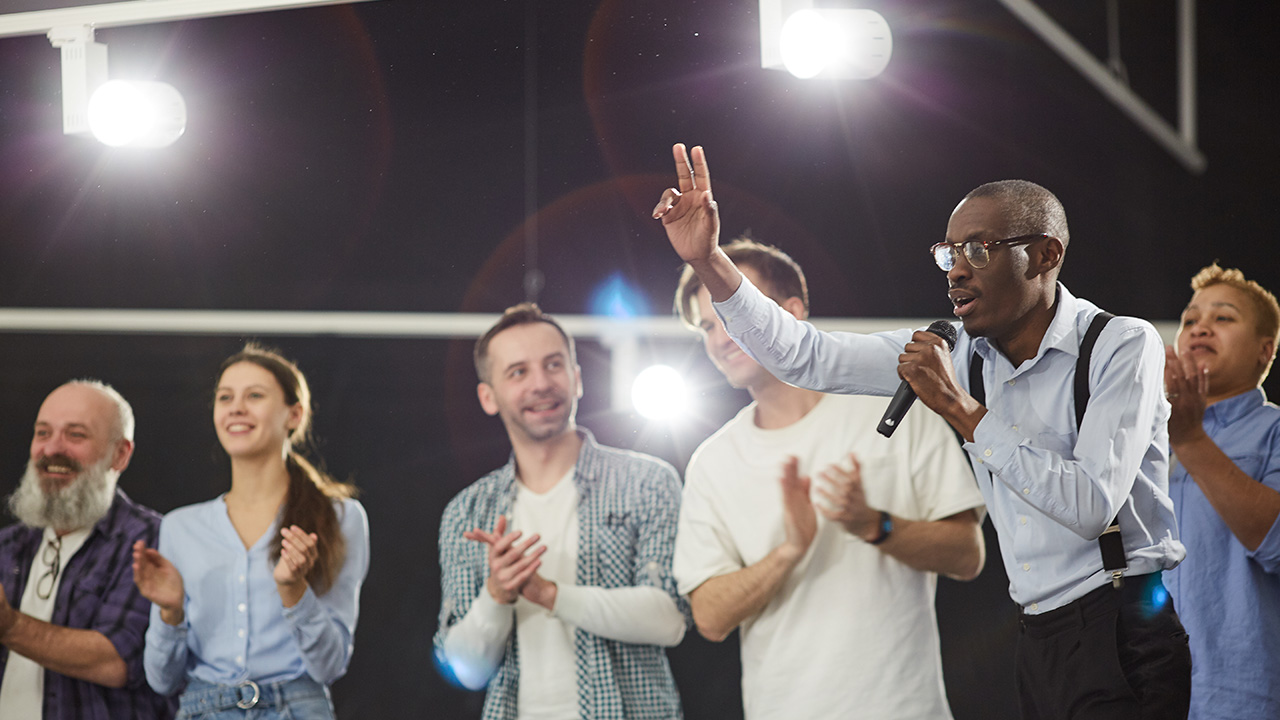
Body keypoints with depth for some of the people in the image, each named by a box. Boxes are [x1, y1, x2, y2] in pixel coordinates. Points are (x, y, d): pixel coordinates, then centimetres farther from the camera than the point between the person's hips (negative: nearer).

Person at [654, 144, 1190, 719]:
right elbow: (808, 358, 7)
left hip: (1128, 642, -6)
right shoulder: (959, 351, 7)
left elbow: (1091, 506, -21)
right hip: (1042, 638, 6)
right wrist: (708, 262, -4)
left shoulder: (1122, 346, -11)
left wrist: (961, 410, -18)